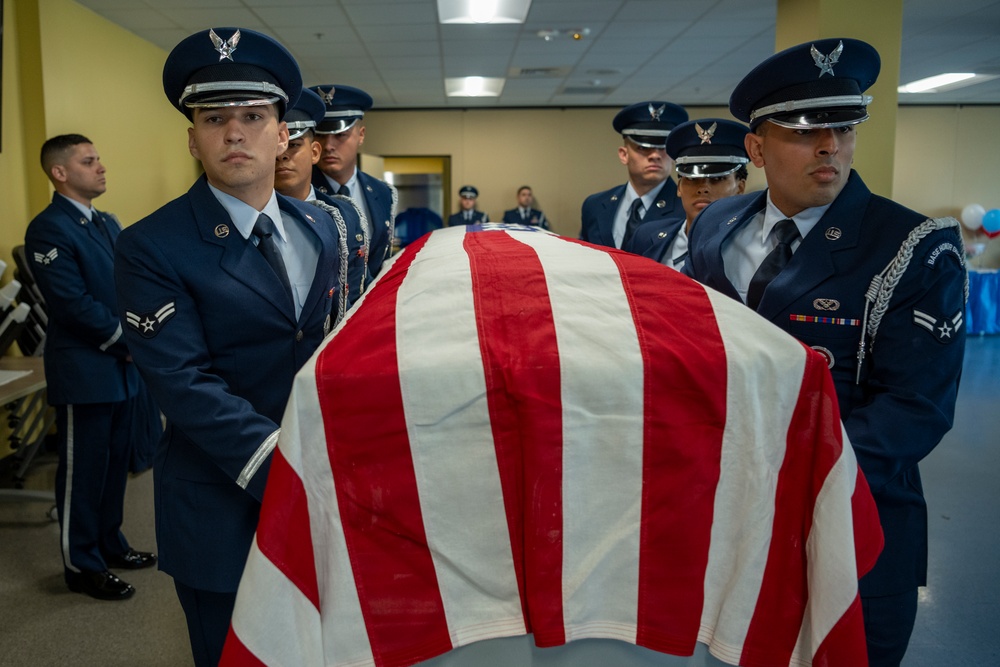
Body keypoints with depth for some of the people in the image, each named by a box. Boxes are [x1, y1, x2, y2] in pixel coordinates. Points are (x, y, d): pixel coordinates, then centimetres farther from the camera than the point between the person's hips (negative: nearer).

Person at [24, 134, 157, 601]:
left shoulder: (107, 223, 13)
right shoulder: (49, 229, -13)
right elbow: (74, 304, -20)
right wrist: (128, 342, -13)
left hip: (122, 369, 8)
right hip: (83, 373, -8)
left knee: (115, 463, 17)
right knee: (83, 471, 4)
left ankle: (109, 545, 32)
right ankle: (82, 566, 19)